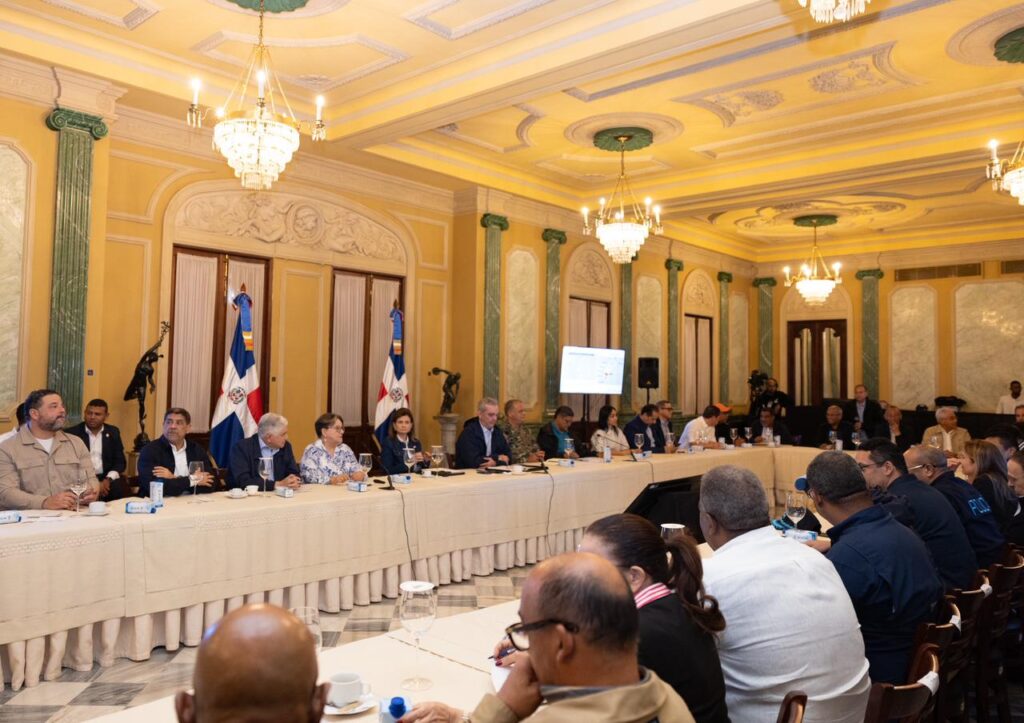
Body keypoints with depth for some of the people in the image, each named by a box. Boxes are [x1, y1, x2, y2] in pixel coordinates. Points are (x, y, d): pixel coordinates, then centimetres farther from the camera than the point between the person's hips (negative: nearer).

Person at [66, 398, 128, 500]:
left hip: (106, 478, 2)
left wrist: (108, 480, -13)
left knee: (122, 490, -28)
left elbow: (120, 461, 8)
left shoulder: (113, 432, 10)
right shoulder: (73, 433, 1)